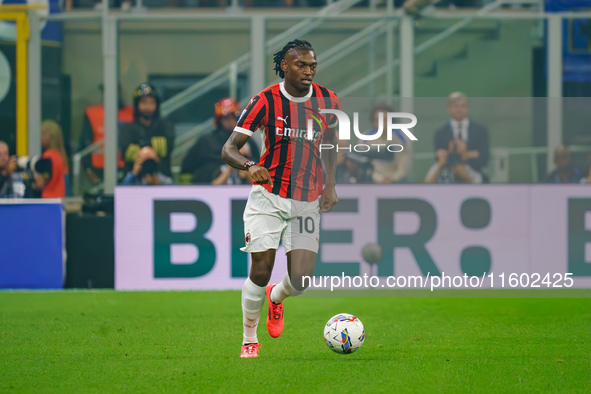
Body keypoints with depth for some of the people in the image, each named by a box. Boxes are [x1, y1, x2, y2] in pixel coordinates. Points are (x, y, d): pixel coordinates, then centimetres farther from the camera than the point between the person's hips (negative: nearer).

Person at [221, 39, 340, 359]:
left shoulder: (327, 101, 1)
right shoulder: (265, 101, -9)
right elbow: (228, 149, -10)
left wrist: (330, 185, 8)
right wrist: (250, 165, -31)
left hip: (308, 201, 2)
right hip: (268, 195, -2)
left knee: (300, 280, -7)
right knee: (261, 270, -10)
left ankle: (276, 297, 30)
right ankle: (249, 339, 12)